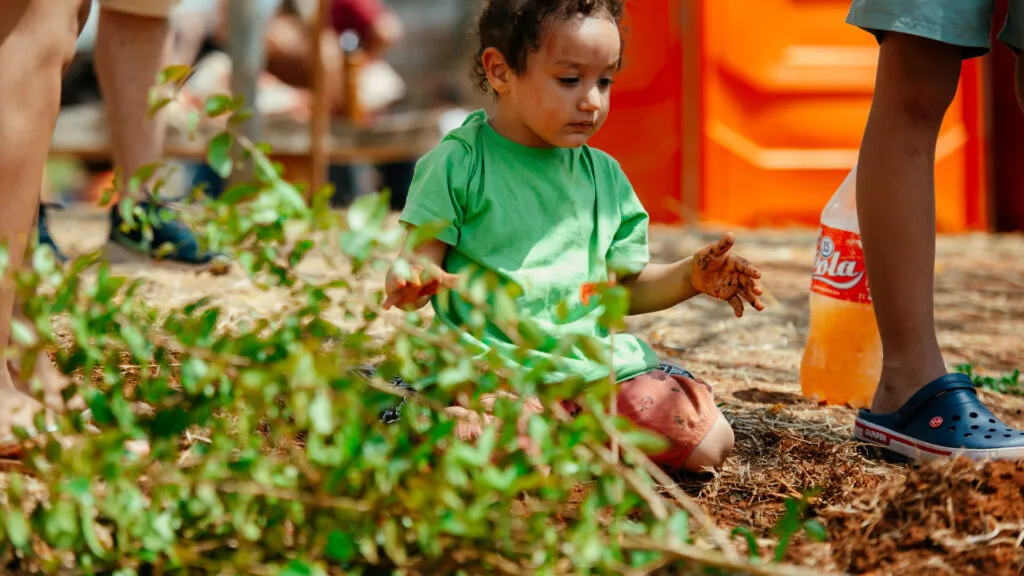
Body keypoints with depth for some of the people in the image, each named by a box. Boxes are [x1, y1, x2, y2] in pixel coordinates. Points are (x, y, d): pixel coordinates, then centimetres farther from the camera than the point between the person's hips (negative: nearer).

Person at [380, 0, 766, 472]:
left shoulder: (604, 176, 14)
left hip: (595, 359, 6)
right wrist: (412, 282, -28)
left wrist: (691, 275, 5)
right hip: (495, 359, -6)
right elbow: (420, 262, -4)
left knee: (710, 443, -8)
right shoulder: (459, 164, -2)